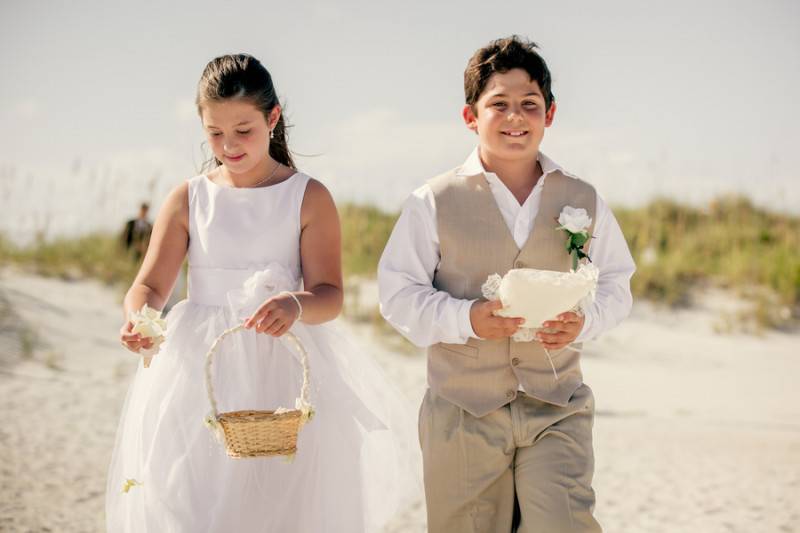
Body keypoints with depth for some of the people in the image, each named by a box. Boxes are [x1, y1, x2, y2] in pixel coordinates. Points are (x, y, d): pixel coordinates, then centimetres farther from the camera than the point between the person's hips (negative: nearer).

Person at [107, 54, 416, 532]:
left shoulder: (309, 197, 0)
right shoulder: (188, 199, 6)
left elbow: (330, 295, -7)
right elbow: (151, 284, 0)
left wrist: (296, 305, -31)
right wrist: (138, 318, -23)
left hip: (281, 370, -1)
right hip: (198, 368, 2)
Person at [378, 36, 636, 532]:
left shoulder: (583, 200, 7)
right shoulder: (435, 202, -1)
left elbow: (615, 283, 11)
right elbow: (398, 292, -2)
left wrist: (584, 321, -10)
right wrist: (466, 319, -18)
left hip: (558, 408, 1)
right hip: (462, 411, -1)